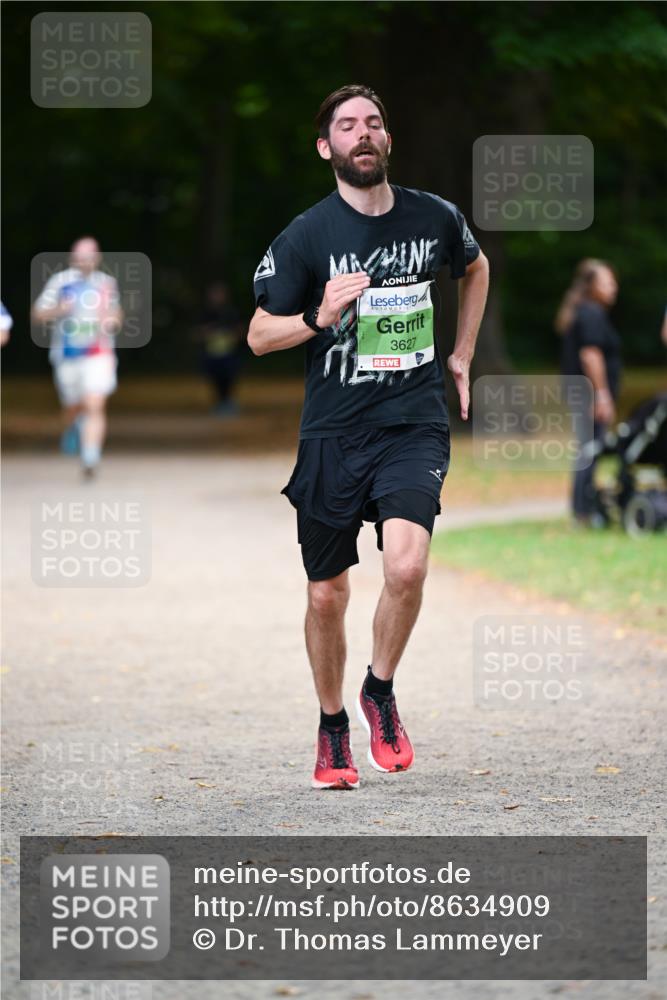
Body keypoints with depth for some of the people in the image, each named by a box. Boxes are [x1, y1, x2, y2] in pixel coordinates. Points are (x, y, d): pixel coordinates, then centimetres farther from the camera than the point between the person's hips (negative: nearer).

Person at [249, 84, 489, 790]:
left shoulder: (435, 217, 2)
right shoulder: (306, 235, -6)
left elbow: (475, 267, 26)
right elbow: (258, 336, -2)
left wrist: (461, 354, 22)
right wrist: (318, 318, -20)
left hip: (414, 422, 1)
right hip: (332, 433, 0)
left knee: (406, 568, -22)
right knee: (327, 596, 6)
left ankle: (379, 694, 4)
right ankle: (332, 728, 28)